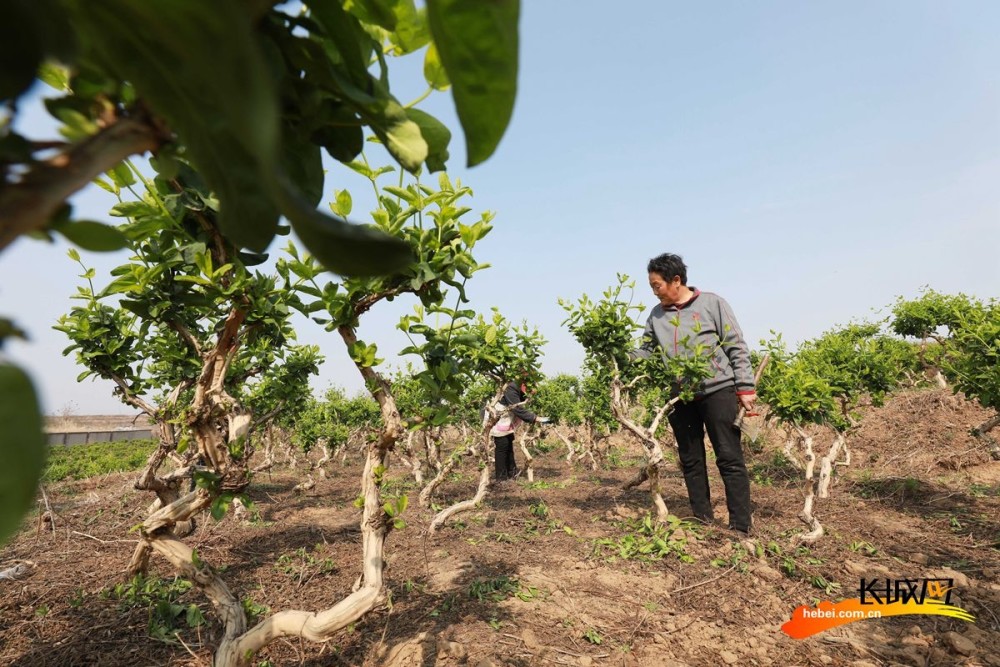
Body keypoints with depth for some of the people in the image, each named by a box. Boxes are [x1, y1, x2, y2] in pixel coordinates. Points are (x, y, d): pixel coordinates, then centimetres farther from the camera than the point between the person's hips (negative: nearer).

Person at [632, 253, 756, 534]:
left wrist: (746, 387, -7)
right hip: (679, 397, 5)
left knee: (730, 459, -2)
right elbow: (646, 352, 9)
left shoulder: (712, 303, -2)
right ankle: (703, 520, 22)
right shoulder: (657, 315, 9)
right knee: (691, 461, 10)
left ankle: (740, 527, 5)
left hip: (717, 390, -4)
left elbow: (736, 348, -2)